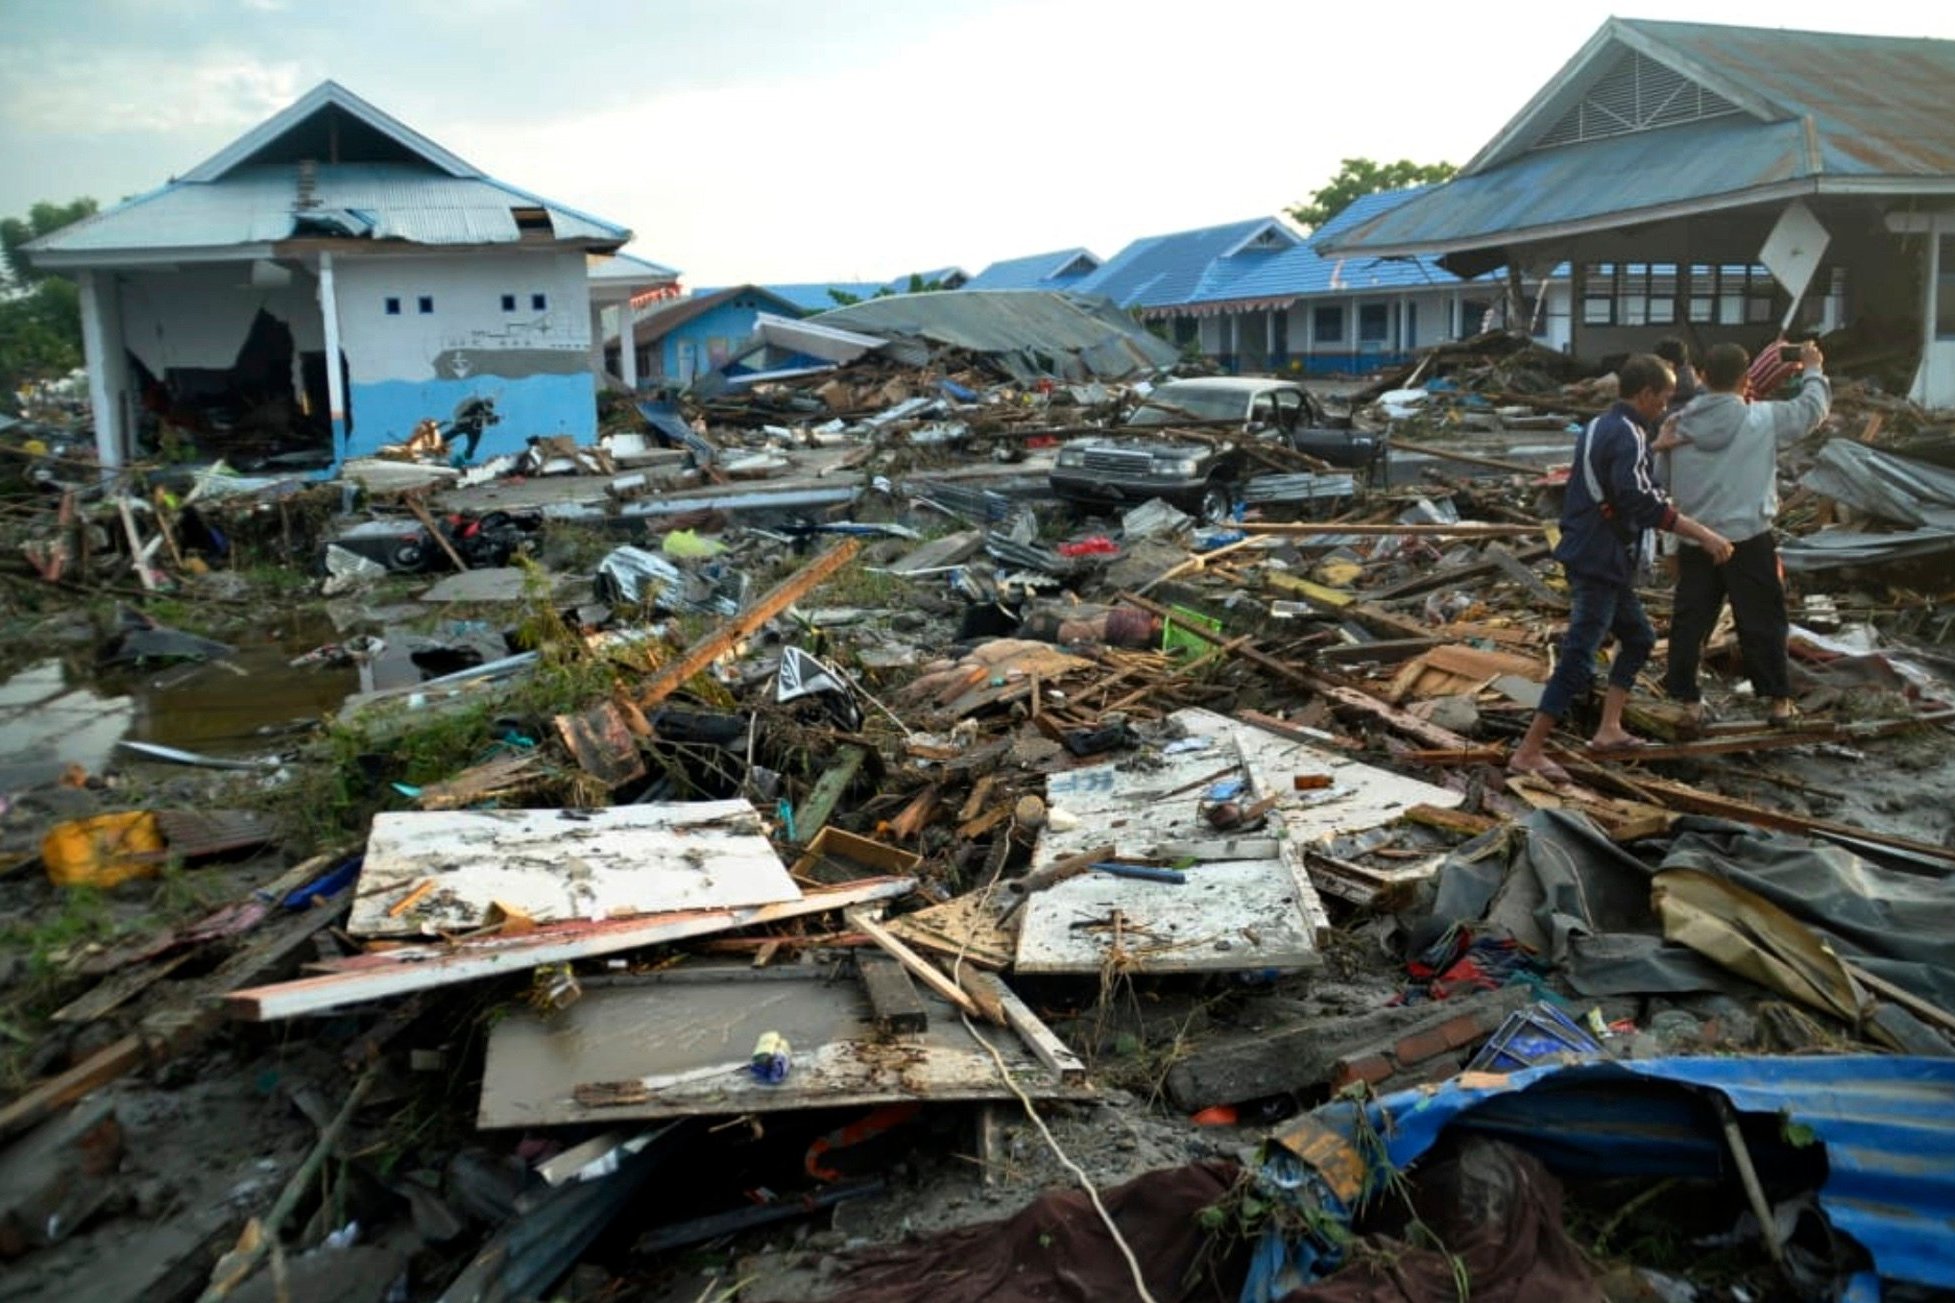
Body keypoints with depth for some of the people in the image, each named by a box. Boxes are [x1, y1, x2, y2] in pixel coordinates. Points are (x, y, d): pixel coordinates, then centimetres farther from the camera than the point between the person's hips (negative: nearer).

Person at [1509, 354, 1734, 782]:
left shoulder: (1598, 427, 14)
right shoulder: (1628, 437, -16)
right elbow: (1642, 501, -28)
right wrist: (1702, 534, -28)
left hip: (1593, 556, 11)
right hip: (1599, 564, -11)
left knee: (1638, 637, 22)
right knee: (1579, 659, -11)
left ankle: (1609, 729, 23)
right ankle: (1528, 753, -12)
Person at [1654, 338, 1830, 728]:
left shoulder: (1680, 425, 0)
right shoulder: (1763, 419, -9)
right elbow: (1812, 408, 7)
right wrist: (1813, 370, 24)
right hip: (1748, 540, -3)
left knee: (1689, 621, 9)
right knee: (1762, 621, 9)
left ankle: (1685, 699, 12)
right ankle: (1777, 699, 18)